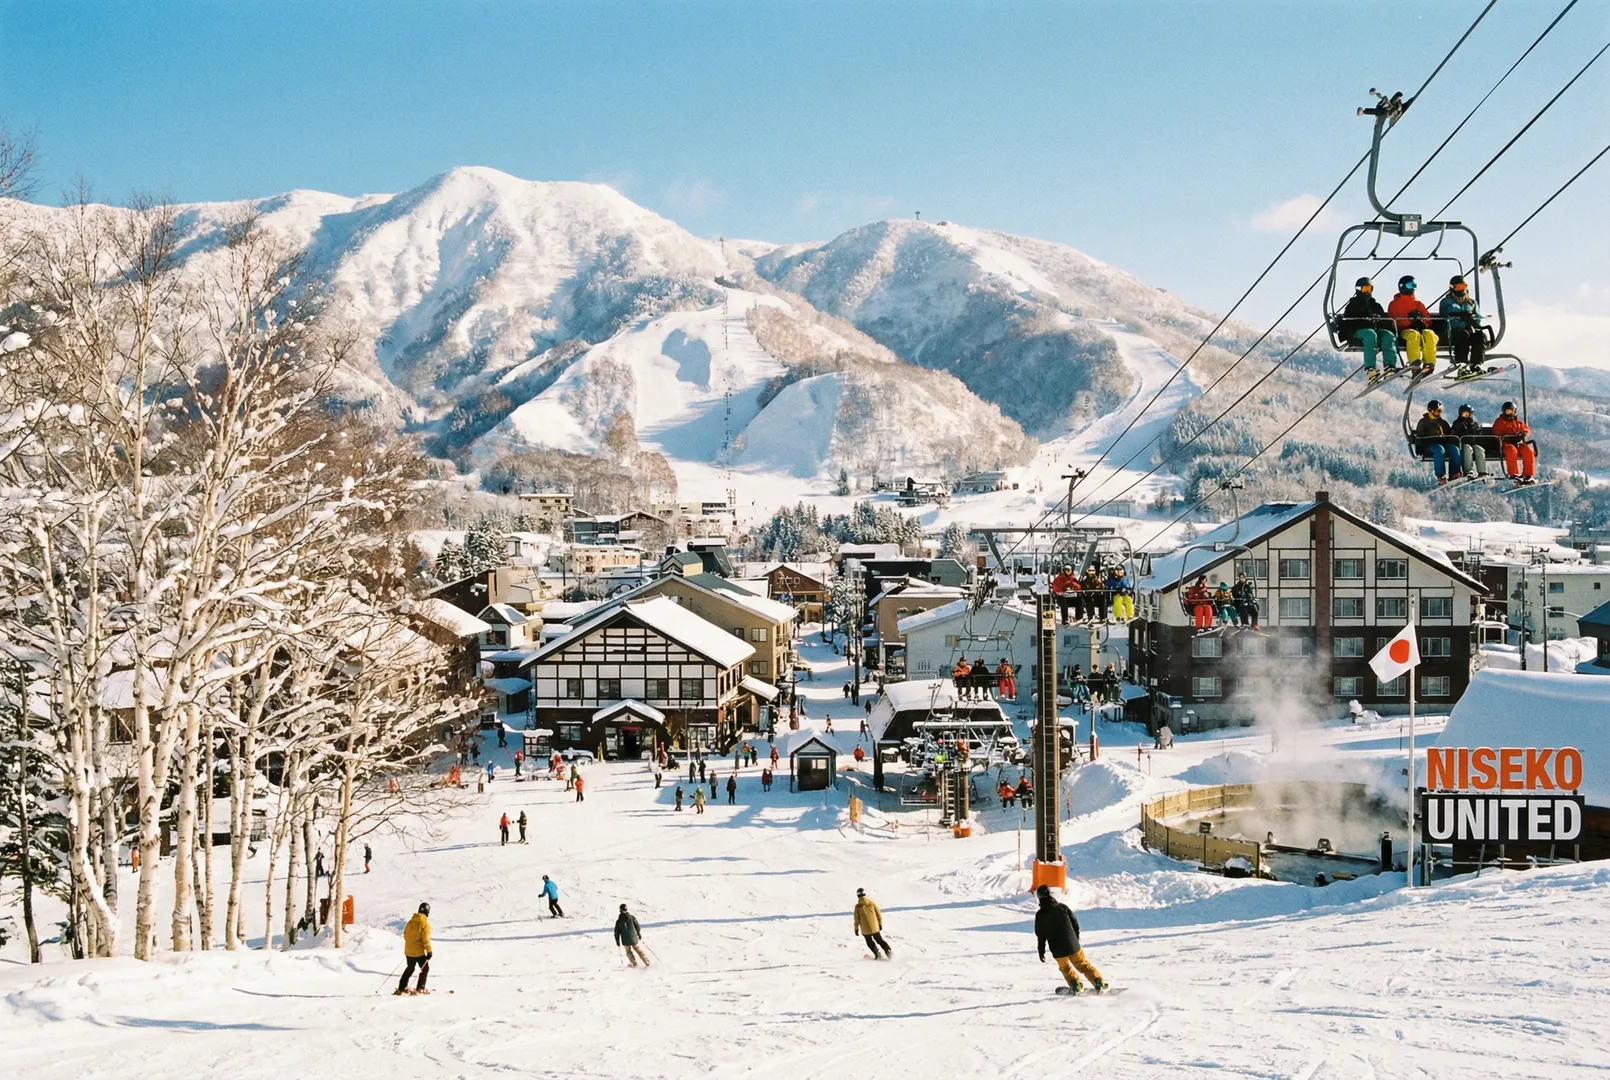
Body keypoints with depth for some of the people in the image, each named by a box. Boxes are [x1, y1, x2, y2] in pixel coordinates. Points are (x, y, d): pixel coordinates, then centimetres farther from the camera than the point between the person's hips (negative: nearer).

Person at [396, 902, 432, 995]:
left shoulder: (411, 922, 4)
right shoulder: (424, 924, -15)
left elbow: (405, 935, 13)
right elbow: (425, 939, -18)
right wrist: (429, 951, -12)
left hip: (408, 951, 6)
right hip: (419, 952, -6)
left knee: (410, 968, 22)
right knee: (425, 968, 9)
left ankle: (401, 988, 20)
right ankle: (420, 988, 2)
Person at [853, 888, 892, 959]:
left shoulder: (858, 906, -9)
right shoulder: (871, 903, -3)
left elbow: (857, 919, -6)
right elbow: (878, 914, 2)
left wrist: (856, 928, 6)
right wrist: (880, 923, 13)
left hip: (865, 929, -2)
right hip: (875, 927, 2)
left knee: (870, 943, 16)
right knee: (879, 940, 15)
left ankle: (877, 954, 4)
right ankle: (888, 951, 2)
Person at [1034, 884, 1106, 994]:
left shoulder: (1040, 915, -9)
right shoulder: (1062, 907, -3)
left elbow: (1040, 936, -3)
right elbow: (1075, 923, 3)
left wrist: (1041, 952, 8)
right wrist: (1076, 938, 18)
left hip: (1058, 950, -1)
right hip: (1073, 945, 1)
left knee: (1065, 967, 24)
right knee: (1083, 964, 16)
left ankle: (1075, 985, 12)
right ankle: (1099, 981, 8)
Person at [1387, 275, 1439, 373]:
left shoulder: (1418, 303, 30)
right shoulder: (1394, 304, 18)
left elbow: (1428, 319, 24)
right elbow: (1392, 321, 4)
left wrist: (1422, 322, -2)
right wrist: (1409, 318, -12)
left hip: (1420, 329, 3)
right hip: (1404, 330, -3)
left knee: (1429, 334, -34)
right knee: (1414, 335, -40)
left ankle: (1429, 364, -44)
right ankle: (1415, 363, -52)